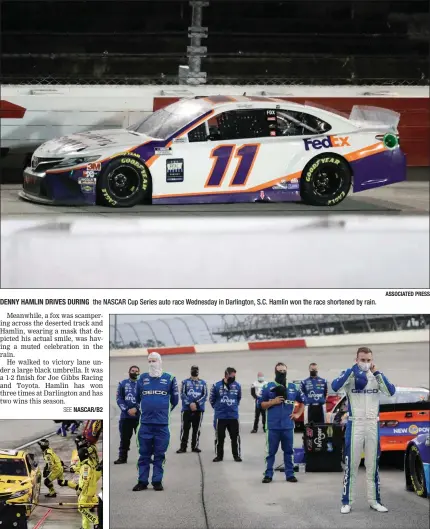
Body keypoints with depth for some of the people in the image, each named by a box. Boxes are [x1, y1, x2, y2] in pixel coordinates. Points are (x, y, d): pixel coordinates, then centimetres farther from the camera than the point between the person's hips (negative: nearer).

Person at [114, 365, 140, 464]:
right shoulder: (123, 384, 7)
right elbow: (119, 399, 1)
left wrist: (136, 409, -16)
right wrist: (127, 410, -11)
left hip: (139, 416, -2)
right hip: (125, 416, 2)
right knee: (124, 438, 7)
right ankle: (122, 457, 15)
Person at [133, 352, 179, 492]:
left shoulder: (169, 378, 2)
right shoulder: (142, 378, 6)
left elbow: (174, 399, 13)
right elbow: (137, 398, 20)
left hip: (162, 424, -1)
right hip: (145, 424, 1)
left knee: (159, 455, 3)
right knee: (144, 454, 3)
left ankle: (157, 481, 9)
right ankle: (142, 481, 7)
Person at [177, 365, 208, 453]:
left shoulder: (203, 383, 10)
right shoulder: (185, 382, 8)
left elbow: (205, 396, 2)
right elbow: (182, 395, -1)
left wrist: (196, 404, -12)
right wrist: (190, 404, -14)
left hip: (199, 409, 1)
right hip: (187, 409, -1)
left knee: (196, 429, 5)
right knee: (185, 428, -5)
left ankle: (195, 446, 11)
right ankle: (183, 447, -3)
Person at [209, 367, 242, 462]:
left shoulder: (237, 385, -2)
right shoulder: (217, 386, -10)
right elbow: (212, 399, 3)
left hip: (233, 416, 1)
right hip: (220, 416, -1)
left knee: (235, 437, 4)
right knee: (219, 437, 7)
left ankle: (236, 455, 15)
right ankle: (219, 455, 18)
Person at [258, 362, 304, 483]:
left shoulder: (293, 387, 9)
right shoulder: (268, 387, 1)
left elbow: (302, 401, 21)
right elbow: (261, 404, 2)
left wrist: (298, 414, 9)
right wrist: (273, 402, -12)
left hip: (288, 425, 2)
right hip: (273, 426, -2)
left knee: (289, 451, 7)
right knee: (271, 451, 2)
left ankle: (290, 474, 12)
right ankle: (268, 474, 6)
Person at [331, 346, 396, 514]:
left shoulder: (376, 377, 6)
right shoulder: (349, 375, -2)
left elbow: (391, 391, -10)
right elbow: (335, 386, -22)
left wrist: (377, 373, -14)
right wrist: (353, 370, -22)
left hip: (373, 425, 3)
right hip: (355, 424, -3)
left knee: (373, 464, 8)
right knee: (351, 464, -2)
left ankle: (374, 500, 15)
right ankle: (347, 501, 2)